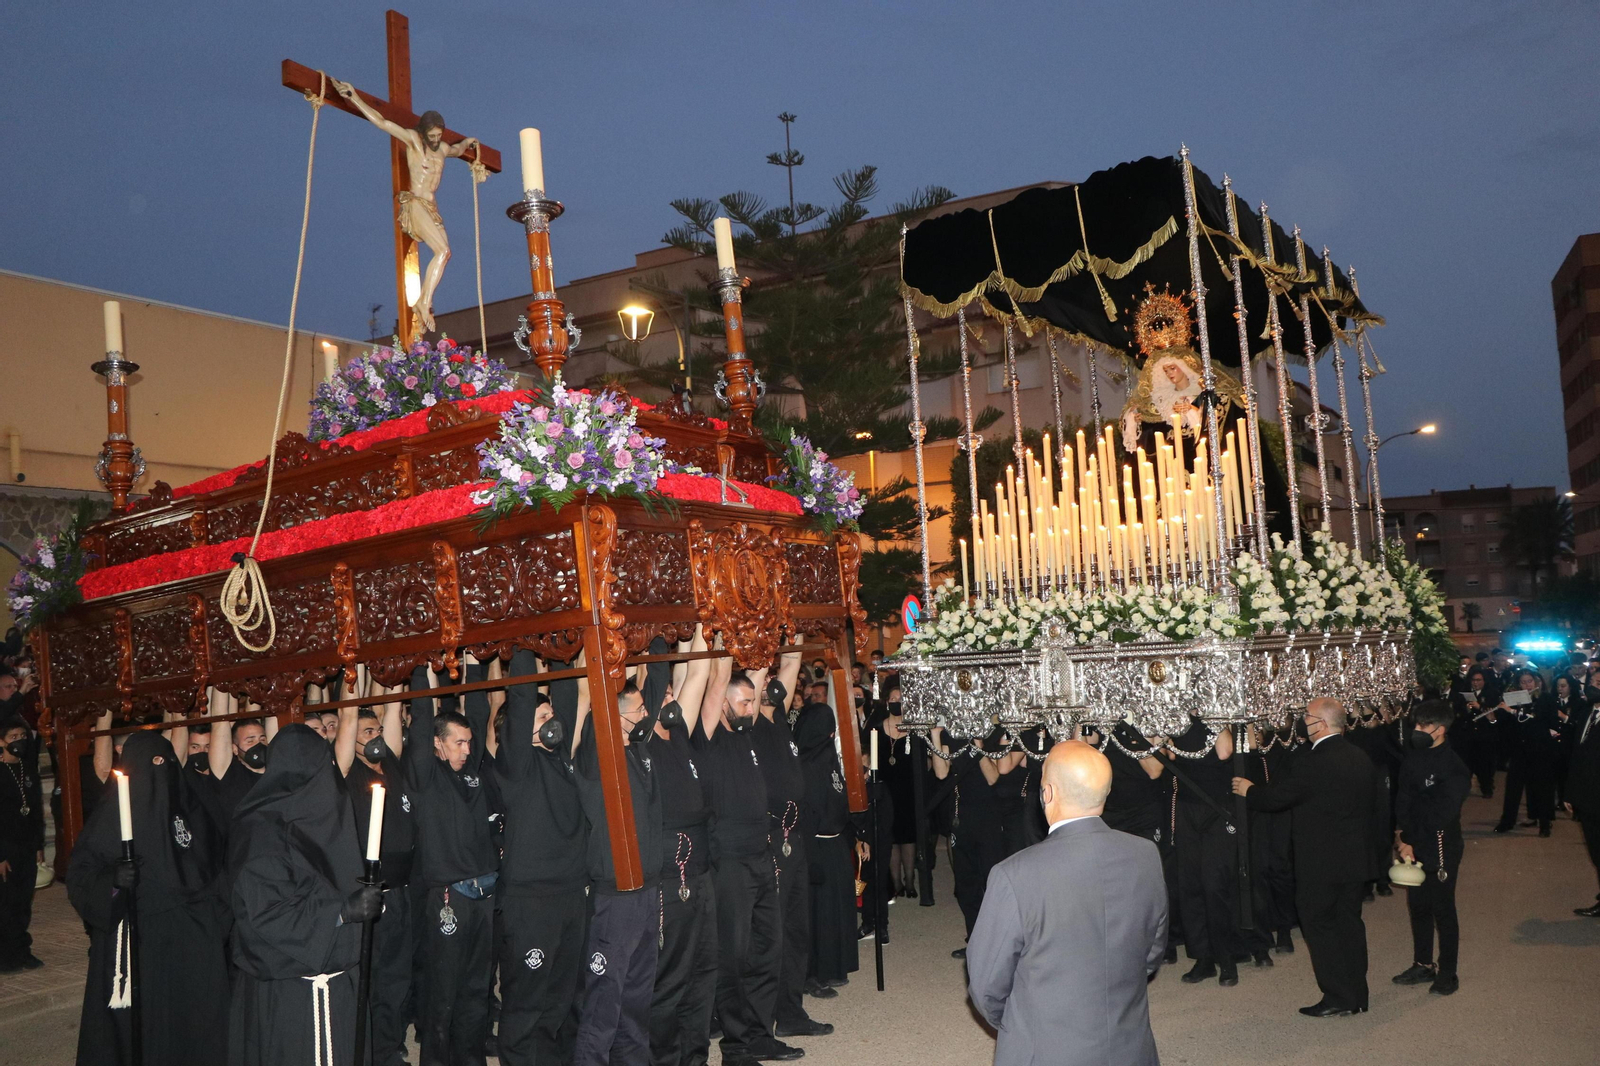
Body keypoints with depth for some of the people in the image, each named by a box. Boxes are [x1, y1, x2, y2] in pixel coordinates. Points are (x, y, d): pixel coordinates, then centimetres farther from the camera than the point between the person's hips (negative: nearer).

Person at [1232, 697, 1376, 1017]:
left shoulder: (1313, 763, -21)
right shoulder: (1361, 759, 5)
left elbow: (1274, 797, -16)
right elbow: (1374, 802, 15)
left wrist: (1248, 790, 4)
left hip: (1321, 861, -8)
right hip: (1355, 857, 8)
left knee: (1318, 925, 4)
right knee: (1349, 922, 16)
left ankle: (1337, 997, 7)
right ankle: (1356, 996, 23)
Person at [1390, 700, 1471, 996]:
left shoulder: (1453, 768, -17)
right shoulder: (1413, 758, 3)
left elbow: (1441, 814, -18)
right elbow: (1403, 801, 5)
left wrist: (1407, 838, -14)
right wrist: (1403, 837, -8)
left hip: (1441, 848, -6)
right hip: (1415, 846, 6)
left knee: (1442, 910, 3)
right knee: (1418, 906, 14)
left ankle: (1447, 973, 17)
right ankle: (1423, 965, 28)